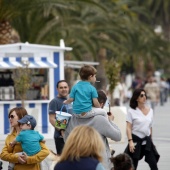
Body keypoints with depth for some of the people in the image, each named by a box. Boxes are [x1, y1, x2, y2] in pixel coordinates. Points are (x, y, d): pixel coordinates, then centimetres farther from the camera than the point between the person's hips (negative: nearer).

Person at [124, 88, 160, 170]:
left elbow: (150, 127, 14)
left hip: (147, 140, 3)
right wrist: (130, 141, -19)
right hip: (136, 140, -3)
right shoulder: (132, 111, -6)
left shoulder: (150, 110, 7)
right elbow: (128, 128, -9)